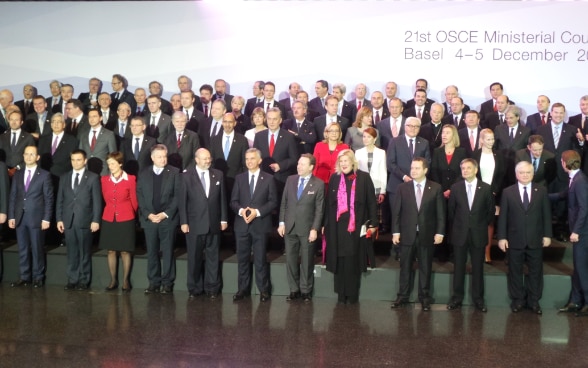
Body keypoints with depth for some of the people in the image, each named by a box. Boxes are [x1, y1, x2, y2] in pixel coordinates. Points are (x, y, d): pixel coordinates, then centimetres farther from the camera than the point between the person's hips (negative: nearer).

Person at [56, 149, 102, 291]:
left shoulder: (93, 178, 0)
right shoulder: (64, 177, 12)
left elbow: (97, 201, -3)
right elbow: (60, 200, 11)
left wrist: (96, 220, -9)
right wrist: (59, 219, 3)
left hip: (85, 221, -3)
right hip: (68, 220, 3)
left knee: (85, 252, 4)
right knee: (72, 253, 7)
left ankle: (84, 280, 11)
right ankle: (72, 280, 14)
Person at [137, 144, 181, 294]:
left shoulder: (174, 173, 1)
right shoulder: (143, 174, 9)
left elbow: (177, 195, -4)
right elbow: (140, 196, 6)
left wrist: (165, 214, -11)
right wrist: (148, 214, -7)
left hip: (168, 219, -2)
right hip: (149, 219, 3)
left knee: (168, 252, 1)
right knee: (152, 252, 6)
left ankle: (167, 283, 8)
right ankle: (153, 283, 14)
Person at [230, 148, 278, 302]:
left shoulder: (268, 178, 1)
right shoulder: (239, 178, 9)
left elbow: (273, 202, -3)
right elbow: (233, 201, 7)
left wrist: (257, 212, -15)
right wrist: (241, 210, -14)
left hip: (260, 224, -3)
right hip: (242, 224, 3)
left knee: (260, 259, 2)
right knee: (242, 258, 8)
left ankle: (263, 290, 11)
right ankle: (243, 289, 17)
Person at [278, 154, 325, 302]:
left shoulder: (318, 184, -6)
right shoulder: (290, 180, 5)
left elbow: (319, 209, -7)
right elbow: (284, 202, 8)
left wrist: (314, 229, -11)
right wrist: (281, 223, 3)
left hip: (307, 229, -4)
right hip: (290, 227, 4)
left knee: (307, 261, 6)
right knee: (290, 259, 7)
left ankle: (306, 291, 17)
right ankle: (294, 290, 18)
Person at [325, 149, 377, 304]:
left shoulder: (364, 177, -2)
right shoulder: (334, 178, 6)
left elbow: (371, 202, -1)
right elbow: (329, 203, 9)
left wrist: (373, 224, -4)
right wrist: (325, 224, 7)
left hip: (356, 226, -2)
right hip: (337, 226, 2)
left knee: (353, 261, 3)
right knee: (339, 261, 6)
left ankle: (352, 294, 13)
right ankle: (341, 294, 15)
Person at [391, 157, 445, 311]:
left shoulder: (436, 188, -1)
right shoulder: (402, 188, 1)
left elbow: (440, 212, -1)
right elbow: (396, 211, 1)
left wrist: (439, 232, -6)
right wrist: (395, 232, -5)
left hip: (427, 235, -1)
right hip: (407, 234, 1)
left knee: (425, 268, 9)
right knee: (405, 267, 10)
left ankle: (424, 297, 22)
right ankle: (403, 296, 22)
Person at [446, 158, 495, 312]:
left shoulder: (486, 188, -1)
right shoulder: (456, 188, 2)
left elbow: (491, 210, 6)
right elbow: (451, 210, 8)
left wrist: (482, 225, 5)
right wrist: (455, 227, 7)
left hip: (478, 234, -1)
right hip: (459, 234, 1)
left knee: (478, 267, 6)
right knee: (458, 267, 6)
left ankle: (478, 299, 16)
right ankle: (456, 298, 15)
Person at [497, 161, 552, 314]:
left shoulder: (541, 191, 3)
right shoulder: (507, 192, 1)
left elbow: (546, 214, 4)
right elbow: (503, 216, -1)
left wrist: (547, 235, -1)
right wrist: (501, 237, -6)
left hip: (535, 240, 1)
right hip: (515, 240, -1)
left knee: (535, 272, 8)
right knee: (515, 271, 8)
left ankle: (534, 301, 20)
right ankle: (517, 300, 20)